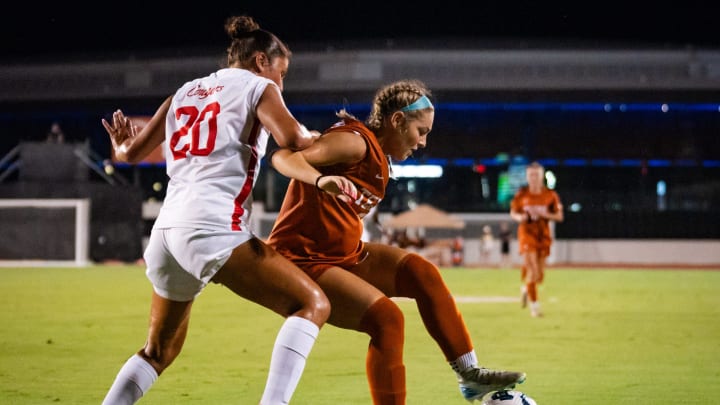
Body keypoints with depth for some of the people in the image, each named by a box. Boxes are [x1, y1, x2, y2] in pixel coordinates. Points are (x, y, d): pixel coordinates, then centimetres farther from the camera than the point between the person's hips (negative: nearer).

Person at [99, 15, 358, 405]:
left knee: (159, 351, 23)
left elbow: (134, 151, 25)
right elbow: (293, 140, -10)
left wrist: (122, 148, 45)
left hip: (166, 231, 7)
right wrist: (325, 138, 8)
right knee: (312, 304, -6)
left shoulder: (186, 91, 24)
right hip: (212, 229, -7)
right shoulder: (258, 87, 7)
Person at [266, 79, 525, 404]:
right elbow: (284, 157, -31)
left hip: (343, 254, 10)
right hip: (302, 261, -10)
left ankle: (470, 374, 8)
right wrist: (320, 179, -48)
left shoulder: (380, 158, 11)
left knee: (420, 273, 0)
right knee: (386, 318, -22)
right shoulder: (354, 141, -17)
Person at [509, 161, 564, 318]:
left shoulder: (550, 195, -1)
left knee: (540, 275, 7)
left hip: (543, 236, 2)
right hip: (527, 234, -2)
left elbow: (559, 216, 2)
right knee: (532, 271, -14)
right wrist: (520, 217, -13)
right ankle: (534, 305, -3)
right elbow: (513, 212, 10)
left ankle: (526, 288, 41)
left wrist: (545, 214, -15)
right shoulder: (521, 194, -2)